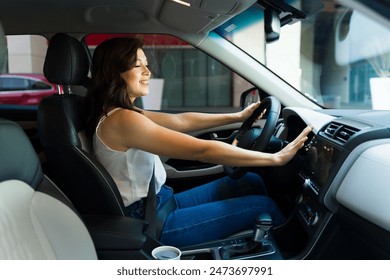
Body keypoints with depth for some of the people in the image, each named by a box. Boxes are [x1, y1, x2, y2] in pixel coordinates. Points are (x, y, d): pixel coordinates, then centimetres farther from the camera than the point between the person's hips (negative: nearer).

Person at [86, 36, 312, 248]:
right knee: (263, 206, -4)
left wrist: (237, 117, 13)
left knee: (252, 182, 9)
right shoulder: (121, 120, -25)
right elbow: (202, 151, -28)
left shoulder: (119, 114, 6)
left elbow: (181, 121, 11)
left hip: (157, 202, 9)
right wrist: (275, 158, -22)